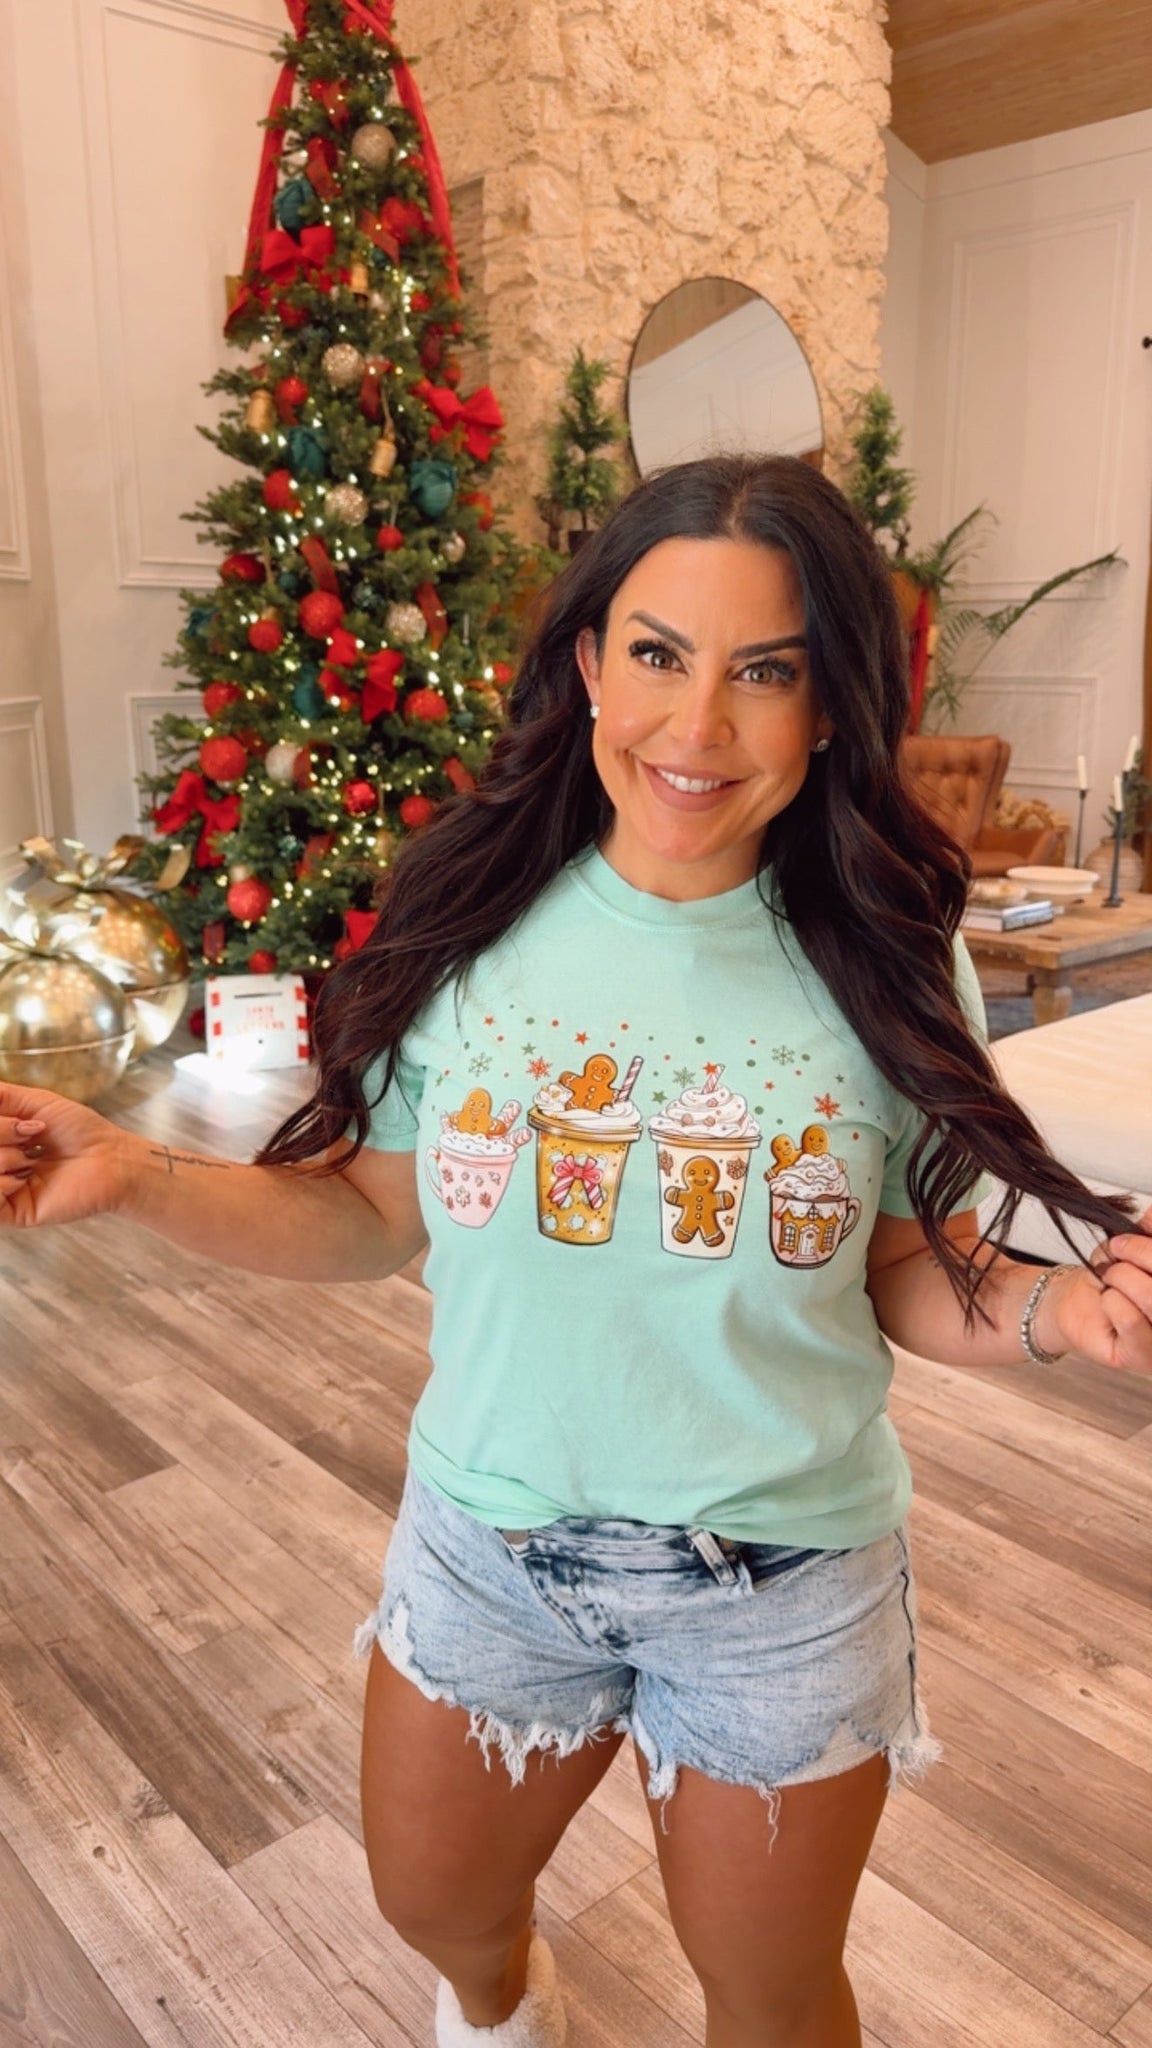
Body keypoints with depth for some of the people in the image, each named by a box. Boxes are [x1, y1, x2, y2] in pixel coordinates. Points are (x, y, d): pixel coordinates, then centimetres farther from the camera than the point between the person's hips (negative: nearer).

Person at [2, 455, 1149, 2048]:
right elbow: (375, 1218, -5)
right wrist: (134, 1180, -17)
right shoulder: (467, 921, -12)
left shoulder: (886, 967, -14)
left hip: (786, 1593, -1)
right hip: (488, 1547, 2)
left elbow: (906, 1272, -5)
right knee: (434, 1904, 29)